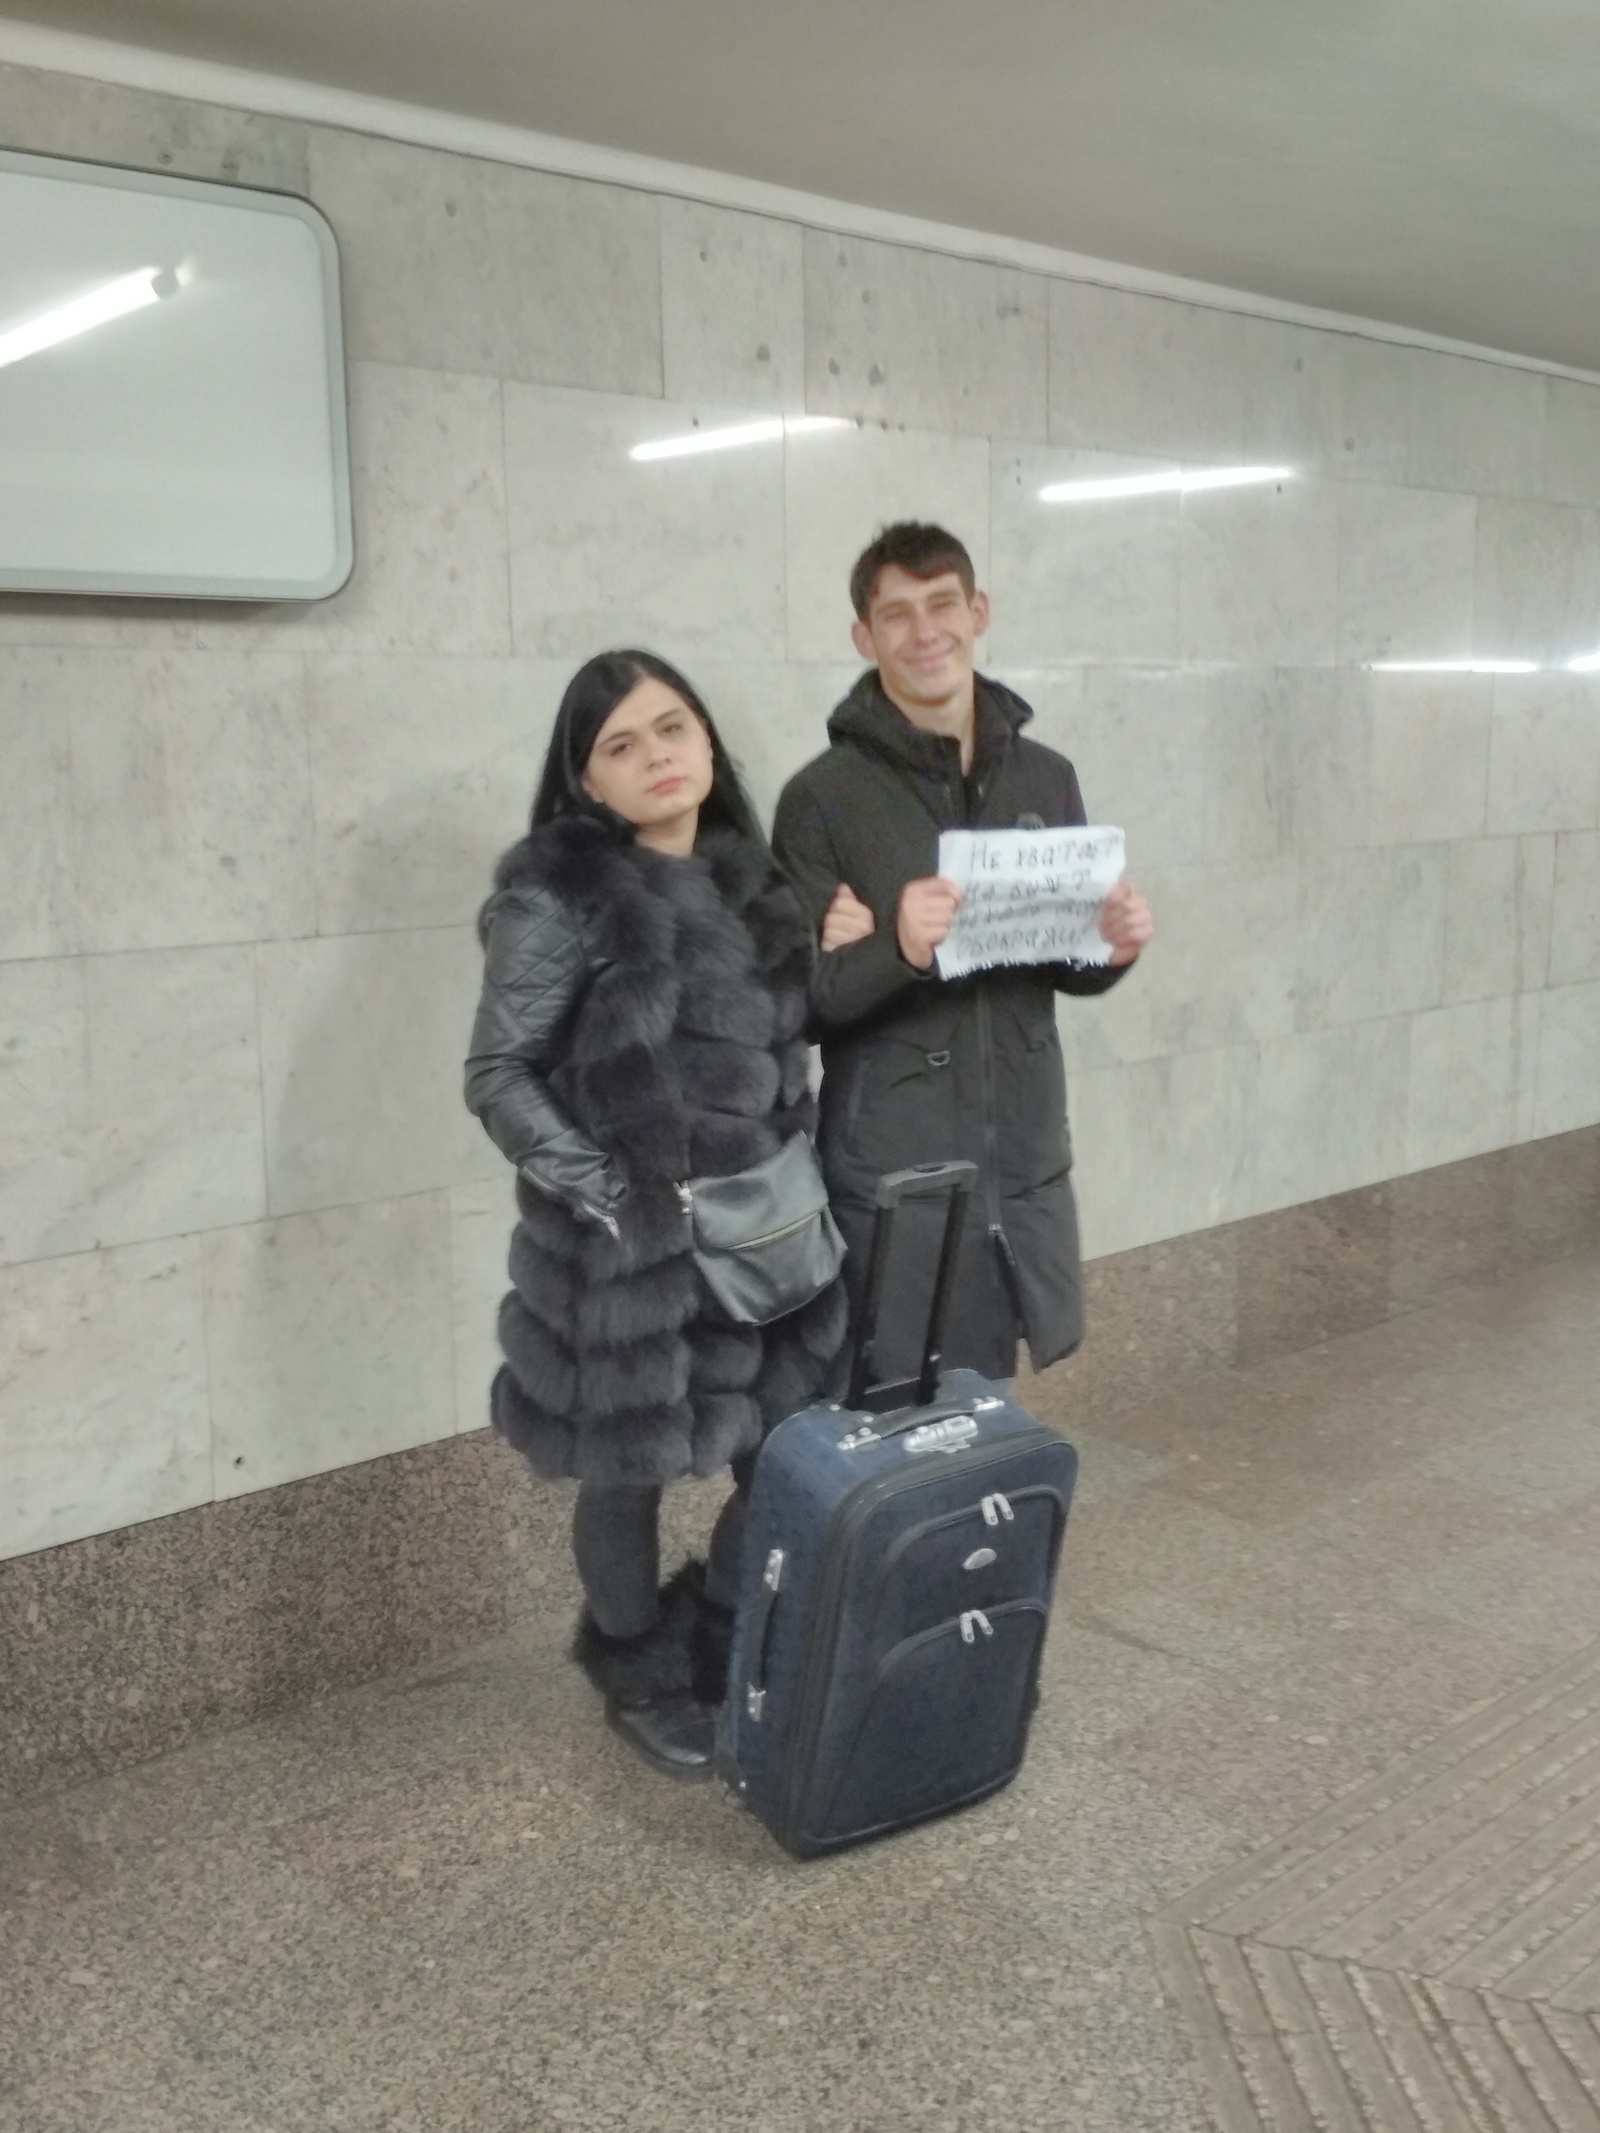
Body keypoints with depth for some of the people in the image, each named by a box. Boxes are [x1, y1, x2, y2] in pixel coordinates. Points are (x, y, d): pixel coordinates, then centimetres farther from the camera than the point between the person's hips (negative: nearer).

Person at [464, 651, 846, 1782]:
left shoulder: (750, 876, 8)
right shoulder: (556, 899, -12)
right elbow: (500, 1077, -11)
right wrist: (607, 1194, -16)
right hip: (627, 1247, -6)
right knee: (629, 1474, 11)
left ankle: (713, 1652, 37)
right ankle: (642, 1679, 37)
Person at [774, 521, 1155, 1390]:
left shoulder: (1046, 777, 6)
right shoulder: (823, 796, -8)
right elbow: (795, 1001, -11)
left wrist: (1114, 948, -7)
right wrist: (897, 951, -28)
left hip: (1026, 1164, 4)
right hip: (891, 1178, -4)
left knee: (990, 1404, 16)